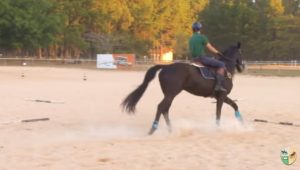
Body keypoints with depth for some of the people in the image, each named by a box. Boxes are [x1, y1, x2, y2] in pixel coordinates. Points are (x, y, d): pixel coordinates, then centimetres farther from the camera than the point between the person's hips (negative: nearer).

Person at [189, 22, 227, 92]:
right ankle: (219, 85, -20)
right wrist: (218, 53, 9)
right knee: (221, 65, -7)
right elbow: (210, 47, -5)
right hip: (202, 58, -9)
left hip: (194, 59, 9)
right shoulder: (202, 37, -8)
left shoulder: (191, 39, 15)